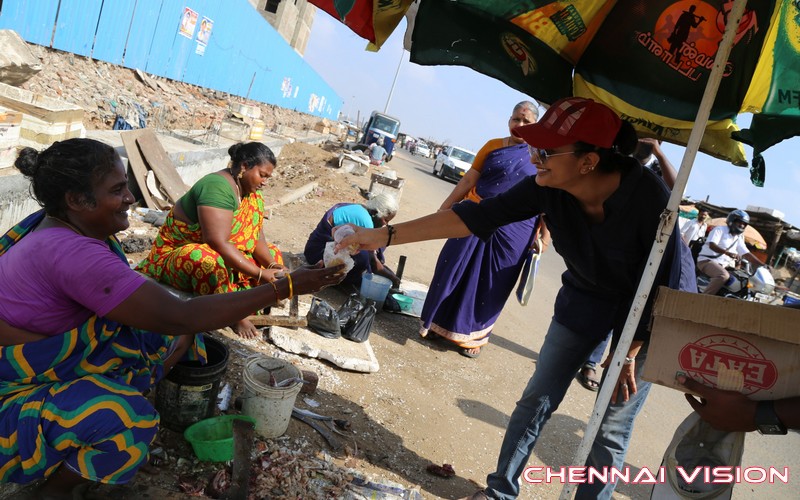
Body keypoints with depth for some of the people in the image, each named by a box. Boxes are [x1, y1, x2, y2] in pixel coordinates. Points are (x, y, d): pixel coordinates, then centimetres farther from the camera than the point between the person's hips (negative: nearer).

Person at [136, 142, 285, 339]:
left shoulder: (250, 191, 1)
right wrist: (260, 273, -34)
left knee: (272, 254, 3)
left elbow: (256, 237, -3)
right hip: (178, 256, -9)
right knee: (211, 261, -39)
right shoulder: (218, 187, -27)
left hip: (223, 256, 9)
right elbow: (218, 242, -35)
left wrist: (273, 266, -21)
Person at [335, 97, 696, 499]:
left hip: (654, 313, -4)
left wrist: (629, 353, -15)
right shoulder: (548, 188, -22)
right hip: (586, 296, 4)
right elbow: (477, 216, -25)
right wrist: (386, 236, -29)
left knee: (611, 427, 2)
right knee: (537, 397, 7)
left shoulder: (648, 196, -33)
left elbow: (662, 283, -23)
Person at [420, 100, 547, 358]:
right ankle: (440, 323, 25)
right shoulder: (493, 146, 2)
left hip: (513, 231, -1)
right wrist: (445, 207, 2)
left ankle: (473, 335, 24)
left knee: (489, 284, 7)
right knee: (454, 272, 7)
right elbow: (469, 179, 2)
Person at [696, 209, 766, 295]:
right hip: (708, 261, -9)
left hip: (725, 265, 9)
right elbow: (712, 245, -23)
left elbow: (747, 254, 16)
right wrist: (728, 253, -39)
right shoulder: (719, 229, -5)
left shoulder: (739, 238, 18)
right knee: (724, 275, -36)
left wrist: (763, 265, 4)